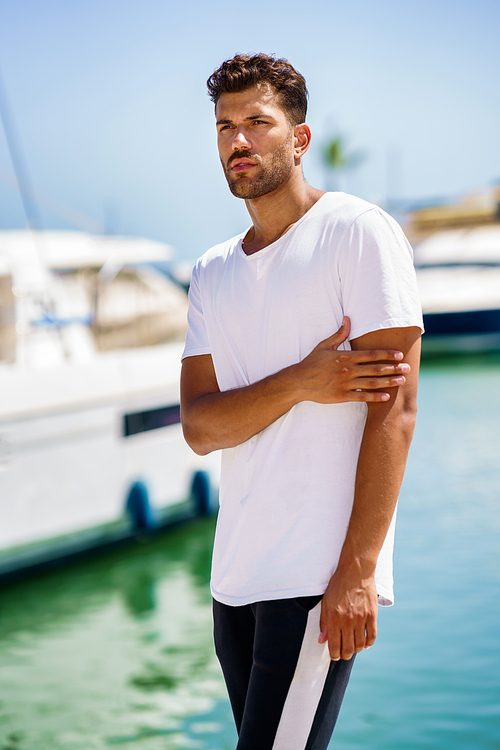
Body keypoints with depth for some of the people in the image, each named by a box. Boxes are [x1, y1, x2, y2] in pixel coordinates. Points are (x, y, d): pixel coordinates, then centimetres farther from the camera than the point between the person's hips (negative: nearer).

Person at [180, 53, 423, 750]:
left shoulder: (357, 229, -5)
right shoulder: (212, 273, 14)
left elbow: (395, 409, -12)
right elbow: (199, 426, 3)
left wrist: (356, 571, -18)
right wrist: (303, 383, -15)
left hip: (320, 575, -6)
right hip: (234, 574, 7)